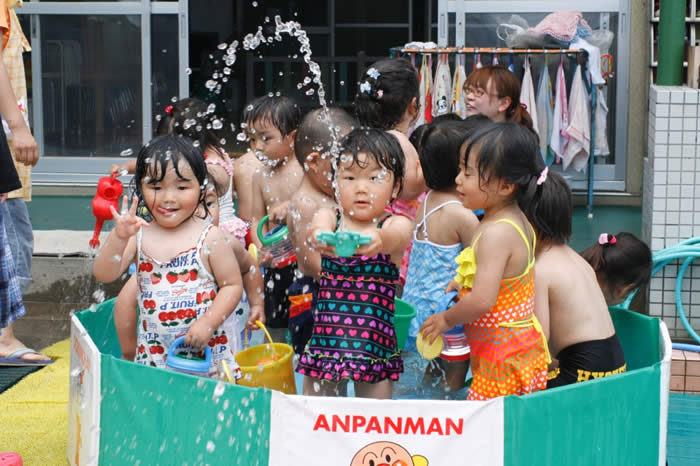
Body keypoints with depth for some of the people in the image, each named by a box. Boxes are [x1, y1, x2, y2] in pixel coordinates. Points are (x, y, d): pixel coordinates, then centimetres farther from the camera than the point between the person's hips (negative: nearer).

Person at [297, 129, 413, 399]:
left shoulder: (397, 226, -4)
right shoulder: (329, 218, 1)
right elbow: (319, 228, -22)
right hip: (325, 335, 2)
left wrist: (377, 240, -52)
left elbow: (393, 238, -27)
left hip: (374, 340, -2)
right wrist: (321, 237, -47)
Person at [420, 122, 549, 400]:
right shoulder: (520, 222, 8)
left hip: (501, 362, -10)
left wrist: (447, 319, -13)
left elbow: (482, 301, -30)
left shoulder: (495, 233, -22)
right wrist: (465, 282, 15)